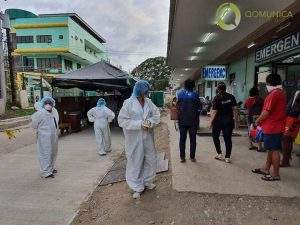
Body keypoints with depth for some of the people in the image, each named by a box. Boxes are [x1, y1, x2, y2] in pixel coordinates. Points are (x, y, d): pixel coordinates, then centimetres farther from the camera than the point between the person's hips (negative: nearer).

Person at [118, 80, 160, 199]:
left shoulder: (149, 102, 3)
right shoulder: (128, 103, -11)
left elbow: (156, 115, 7)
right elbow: (122, 120, -13)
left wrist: (150, 122, -15)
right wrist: (139, 124, -20)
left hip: (148, 137, 5)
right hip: (134, 138, -5)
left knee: (150, 159, 16)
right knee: (135, 162, 6)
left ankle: (148, 181, 40)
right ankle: (137, 187, 26)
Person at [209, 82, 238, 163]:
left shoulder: (217, 98, -12)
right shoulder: (231, 97, 0)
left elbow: (214, 112, -13)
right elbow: (234, 109, 2)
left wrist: (211, 122, -6)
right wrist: (235, 118, 12)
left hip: (218, 120, -3)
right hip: (229, 120, 4)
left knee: (215, 136, 16)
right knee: (228, 138, 8)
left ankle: (219, 154, 13)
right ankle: (227, 157, 12)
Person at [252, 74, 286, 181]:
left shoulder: (274, 94, -17)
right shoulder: (281, 93, 14)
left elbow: (267, 112, -21)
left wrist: (257, 121, -6)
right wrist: (261, 121, 14)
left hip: (272, 127, -10)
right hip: (276, 126, 10)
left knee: (274, 150, -1)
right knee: (271, 149, 17)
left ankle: (275, 174, 10)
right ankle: (266, 169, 29)